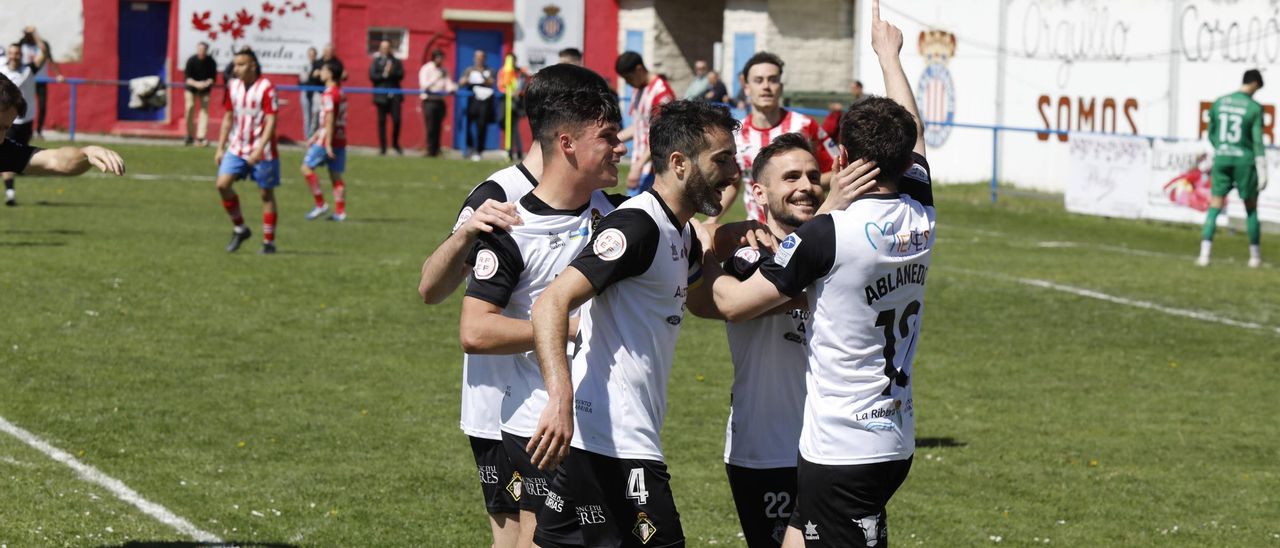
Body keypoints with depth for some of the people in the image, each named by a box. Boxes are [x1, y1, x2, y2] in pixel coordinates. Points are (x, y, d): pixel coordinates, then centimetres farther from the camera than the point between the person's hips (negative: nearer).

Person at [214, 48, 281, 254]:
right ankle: (240, 228, 8)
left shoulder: (266, 88, -13)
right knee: (222, 184, -10)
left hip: (262, 152, -5)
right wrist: (220, 147, 11)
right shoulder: (233, 86, 6)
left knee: (266, 194, 2)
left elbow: (271, 121, -17)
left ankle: (269, 242, 11)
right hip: (237, 148, 5)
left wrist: (259, 149, -26)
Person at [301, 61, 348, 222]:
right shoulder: (340, 93, 15)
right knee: (336, 175, 9)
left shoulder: (329, 94, -13)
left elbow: (330, 120, -19)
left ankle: (320, 204, -3)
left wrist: (328, 144, -21)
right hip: (340, 140, 9)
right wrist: (315, 136, 27)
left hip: (328, 140, -9)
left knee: (307, 167, 0)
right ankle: (340, 211, 6)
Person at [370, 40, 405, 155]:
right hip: (381, 95, -1)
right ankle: (382, 147, 6)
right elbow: (372, 76, -4)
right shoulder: (376, 62, 5)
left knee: (396, 120, -5)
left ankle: (395, 144, 14)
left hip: (394, 95, 1)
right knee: (382, 121, 1)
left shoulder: (395, 61, 11)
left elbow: (401, 75, 2)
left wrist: (390, 73, -12)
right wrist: (384, 75, -13)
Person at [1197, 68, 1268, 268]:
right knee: (1251, 207, 12)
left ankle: (1205, 253, -12)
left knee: (1215, 207, 3)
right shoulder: (1254, 108, -8)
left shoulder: (1219, 103, 5)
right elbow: (1257, 141, -11)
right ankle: (1255, 256, 17)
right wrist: (1262, 173, -9)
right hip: (1245, 160, -3)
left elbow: (1211, 134, 14)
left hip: (1222, 159, 3)